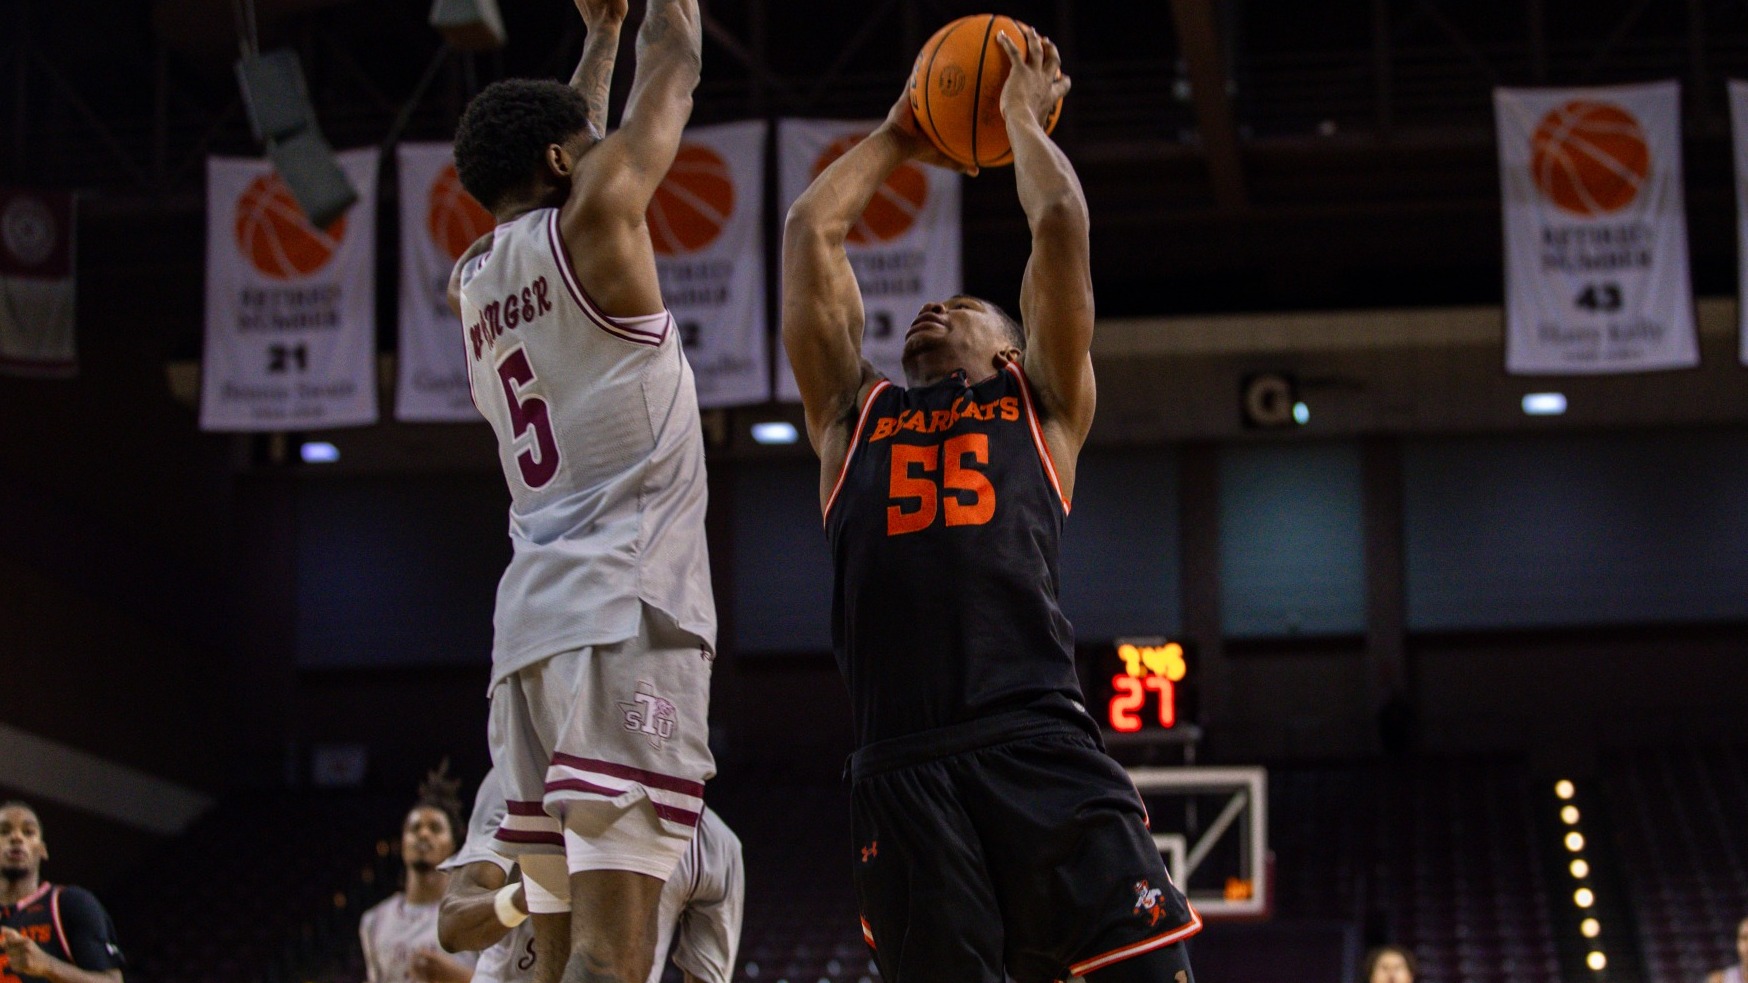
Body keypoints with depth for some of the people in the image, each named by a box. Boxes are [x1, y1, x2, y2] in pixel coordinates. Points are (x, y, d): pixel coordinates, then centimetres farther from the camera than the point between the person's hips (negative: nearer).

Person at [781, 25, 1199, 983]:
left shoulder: (1041, 404, 21)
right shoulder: (853, 415, 26)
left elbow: (1060, 222, 16)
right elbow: (809, 230, 27)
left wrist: (1022, 117, 31)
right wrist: (894, 139, 40)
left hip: (1039, 750, -2)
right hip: (901, 770, 2)